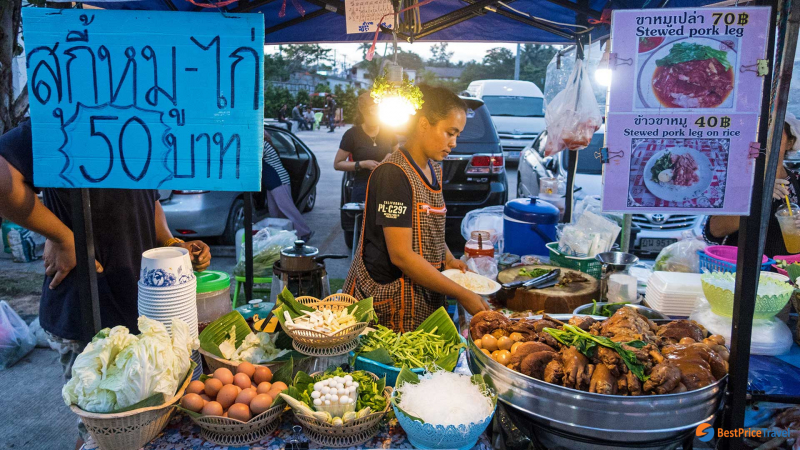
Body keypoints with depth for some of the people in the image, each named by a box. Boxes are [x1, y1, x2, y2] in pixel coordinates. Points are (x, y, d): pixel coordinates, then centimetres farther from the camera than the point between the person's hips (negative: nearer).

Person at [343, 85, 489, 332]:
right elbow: (401, 255, -23)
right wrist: (461, 294, -20)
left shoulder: (435, 171, 8)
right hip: (387, 299, -8)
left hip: (425, 297, 8)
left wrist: (448, 259, 5)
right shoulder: (394, 174, -19)